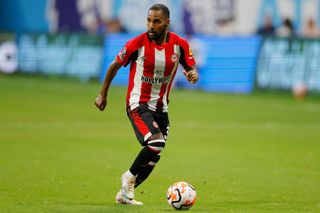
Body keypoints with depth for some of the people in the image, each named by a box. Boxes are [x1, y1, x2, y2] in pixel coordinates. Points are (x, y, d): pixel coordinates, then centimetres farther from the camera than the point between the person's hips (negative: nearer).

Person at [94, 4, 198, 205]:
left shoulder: (180, 44, -6)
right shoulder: (137, 43, -14)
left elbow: (192, 68, 5)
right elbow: (115, 65, 0)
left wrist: (193, 75, -21)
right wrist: (103, 94, 6)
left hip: (161, 107, 5)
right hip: (138, 104, -5)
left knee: (153, 156, 8)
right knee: (156, 143, -25)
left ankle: (125, 193, 25)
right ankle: (130, 177, -1)